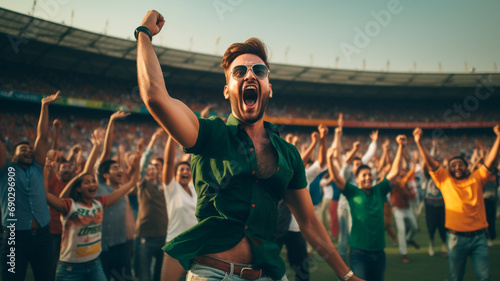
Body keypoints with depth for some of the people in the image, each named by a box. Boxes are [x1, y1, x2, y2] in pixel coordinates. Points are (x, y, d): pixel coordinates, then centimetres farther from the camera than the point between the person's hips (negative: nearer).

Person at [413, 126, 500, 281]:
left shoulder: (476, 179, 8)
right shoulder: (445, 180, 4)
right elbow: (430, 162, -3)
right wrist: (419, 142, -12)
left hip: (478, 236, 1)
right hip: (456, 238, -1)